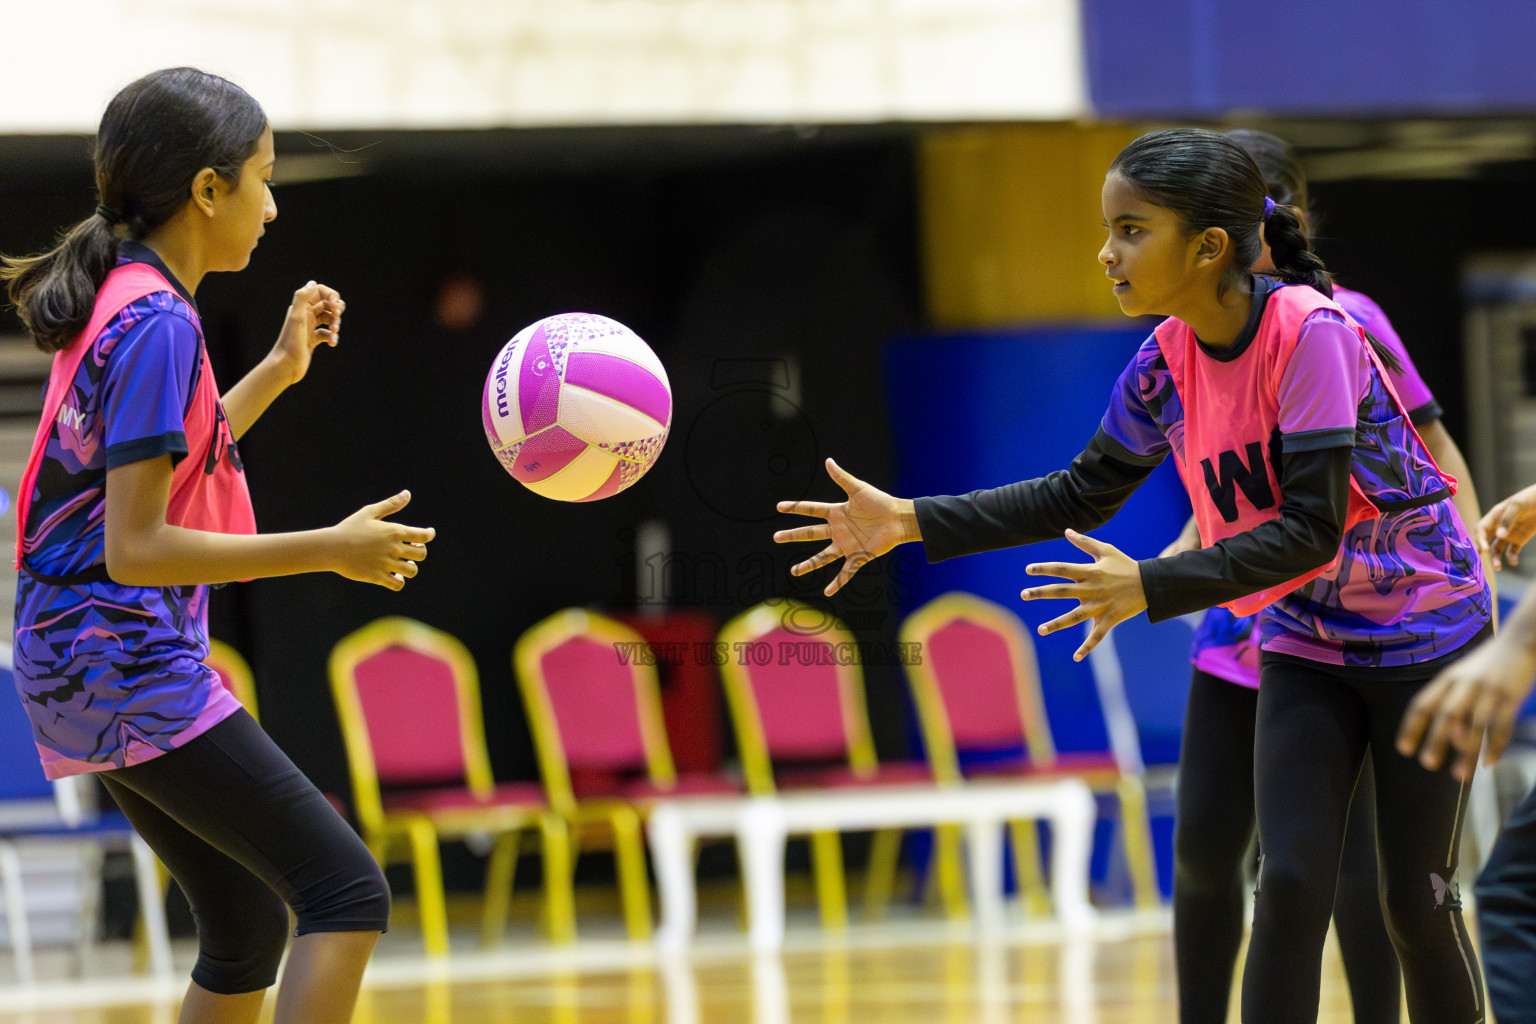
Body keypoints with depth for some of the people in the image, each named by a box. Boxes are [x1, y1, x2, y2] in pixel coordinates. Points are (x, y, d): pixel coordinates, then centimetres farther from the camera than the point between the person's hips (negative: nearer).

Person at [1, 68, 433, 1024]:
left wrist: (280, 366, 24)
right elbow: (137, 547, -21)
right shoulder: (157, 323, -16)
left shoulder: (118, 303, 12)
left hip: (84, 667, 10)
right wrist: (327, 550, -20)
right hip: (132, 670, -10)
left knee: (250, 929, 15)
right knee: (347, 891, -12)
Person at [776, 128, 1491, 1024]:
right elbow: (1083, 494, 5)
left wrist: (1150, 588, -34)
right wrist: (911, 522, -4)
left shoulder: (1308, 331, -26)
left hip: (1421, 630, -5)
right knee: (1291, 887, -6)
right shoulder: (1168, 361, -6)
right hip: (1305, 639, 5)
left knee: (1417, 903, 0)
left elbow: (1312, 529, -29)